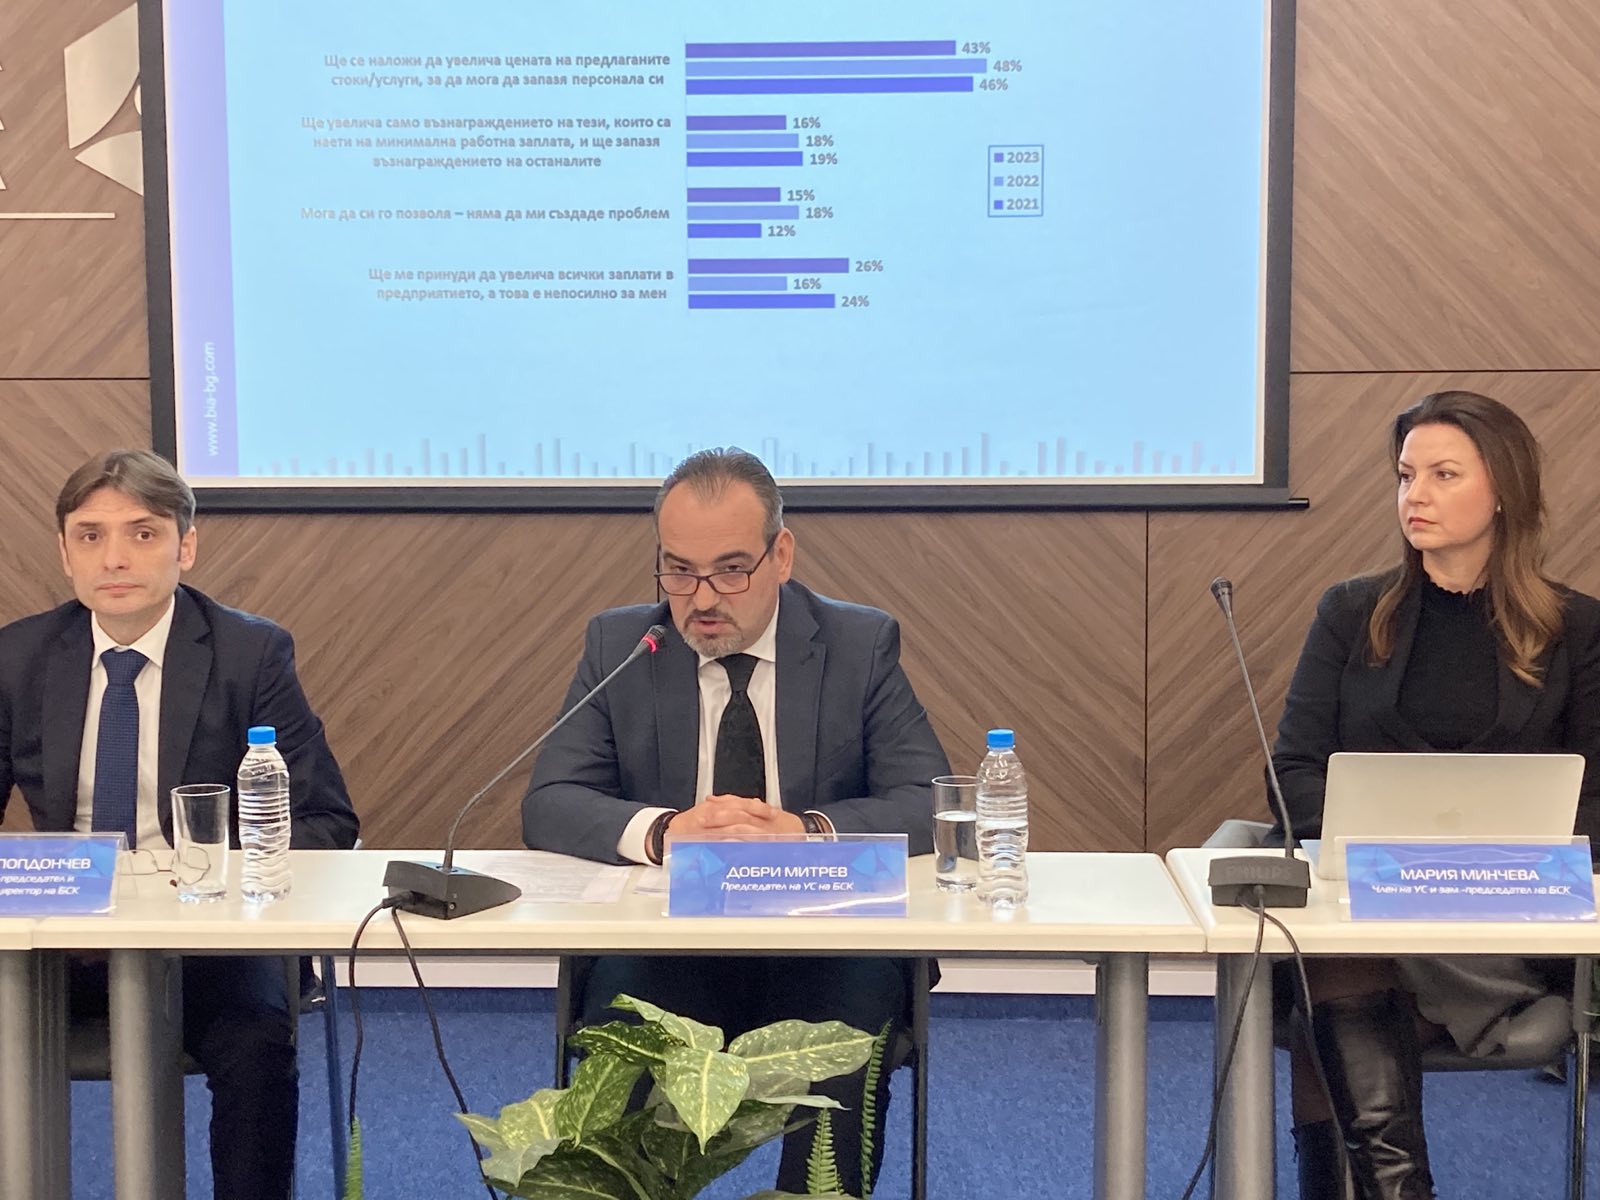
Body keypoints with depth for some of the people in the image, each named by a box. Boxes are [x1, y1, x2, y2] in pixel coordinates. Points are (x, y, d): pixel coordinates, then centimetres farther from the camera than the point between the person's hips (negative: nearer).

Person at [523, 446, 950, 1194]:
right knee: (618, 1018, -30)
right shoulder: (617, 646, 5)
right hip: (660, 948, 1)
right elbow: (548, 806, -2)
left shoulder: (861, 646, 2)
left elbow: (929, 804, -5)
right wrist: (662, 830, -23)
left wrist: (808, 832, -24)